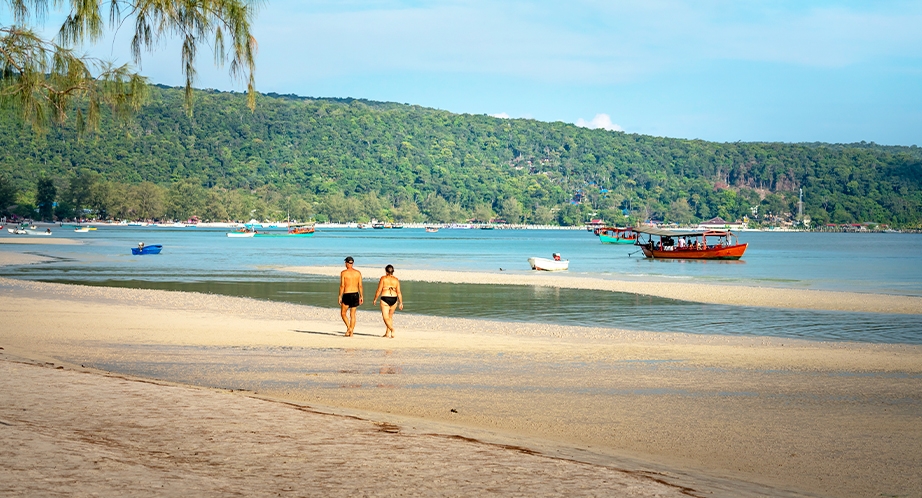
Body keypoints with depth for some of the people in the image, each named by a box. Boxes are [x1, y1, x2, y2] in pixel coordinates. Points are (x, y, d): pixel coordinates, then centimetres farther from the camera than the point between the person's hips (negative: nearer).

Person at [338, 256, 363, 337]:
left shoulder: (343, 273, -7)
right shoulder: (358, 273, 4)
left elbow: (342, 285, -11)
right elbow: (360, 285, 3)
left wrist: (340, 297, -6)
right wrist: (361, 296, 9)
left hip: (347, 295, -4)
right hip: (355, 294, 4)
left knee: (343, 313, 11)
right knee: (352, 314, 9)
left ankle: (349, 327, -11)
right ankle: (351, 332, 6)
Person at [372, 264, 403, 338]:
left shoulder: (383, 278, -4)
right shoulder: (396, 280, 5)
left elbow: (379, 290, -5)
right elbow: (399, 292, 1)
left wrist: (375, 299, 5)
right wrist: (401, 303, 5)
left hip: (385, 299, -4)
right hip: (394, 299, 4)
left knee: (386, 317, -3)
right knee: (390, 317, 19)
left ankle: (392, 329, -26)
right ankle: (387, 333, 24)